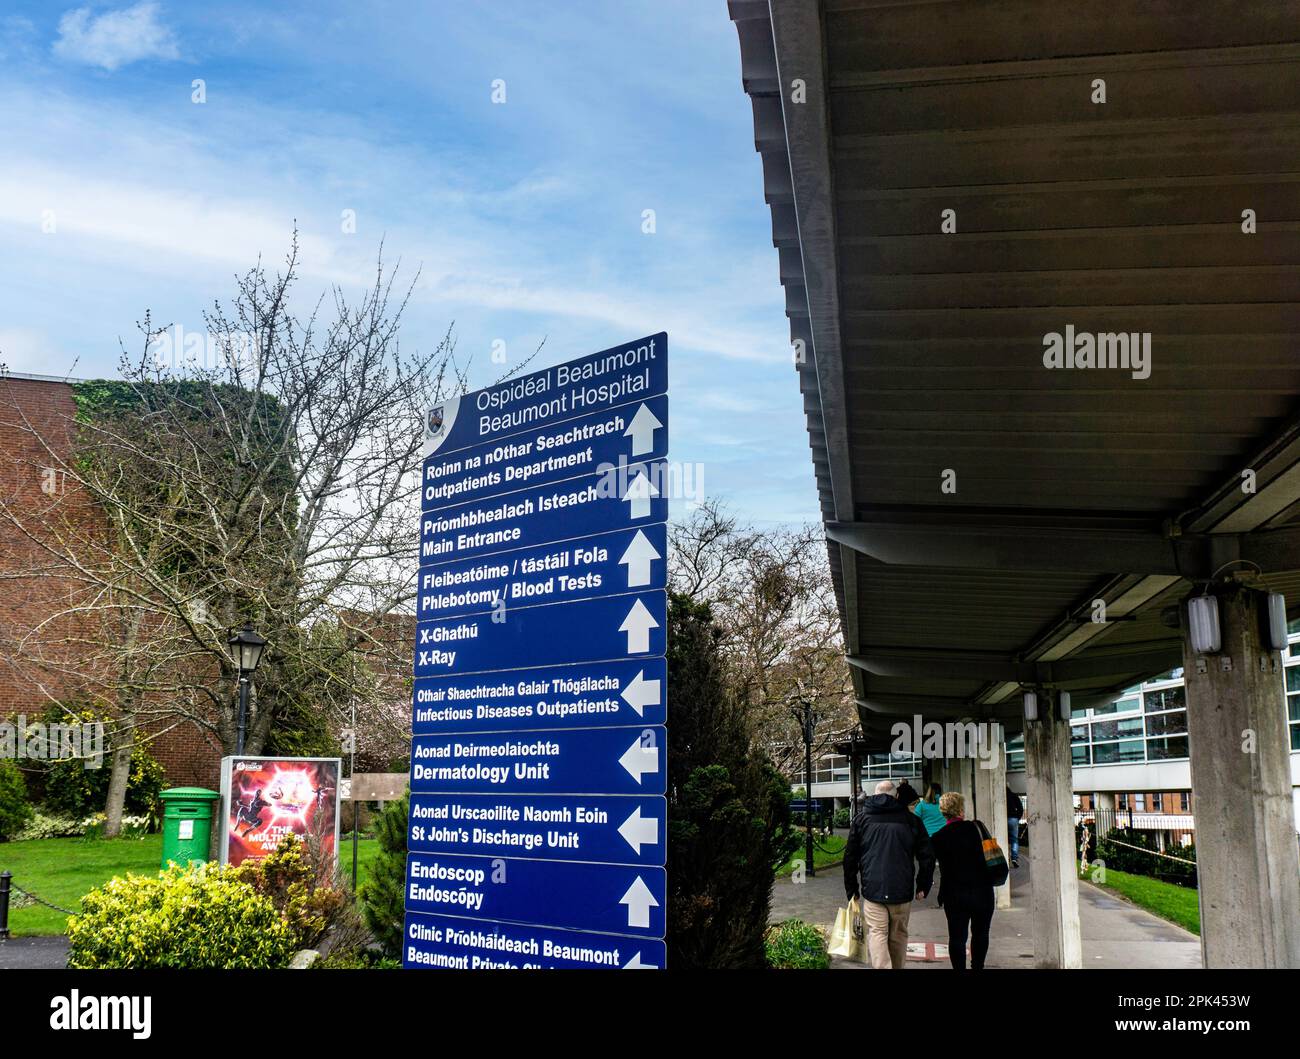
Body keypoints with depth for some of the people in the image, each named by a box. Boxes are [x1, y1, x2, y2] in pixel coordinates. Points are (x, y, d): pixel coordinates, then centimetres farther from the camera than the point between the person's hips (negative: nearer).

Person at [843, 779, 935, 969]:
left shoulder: (861, 819, 6)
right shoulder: (911, 820, 6)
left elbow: (850, 857, 7)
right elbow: (927, 856, 6)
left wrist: (851, 889, 15)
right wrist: (923, 886, 13)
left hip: (872, 890, -1)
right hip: (902, 891, 1)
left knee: (877, 934, -4)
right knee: (898, 935, 13)